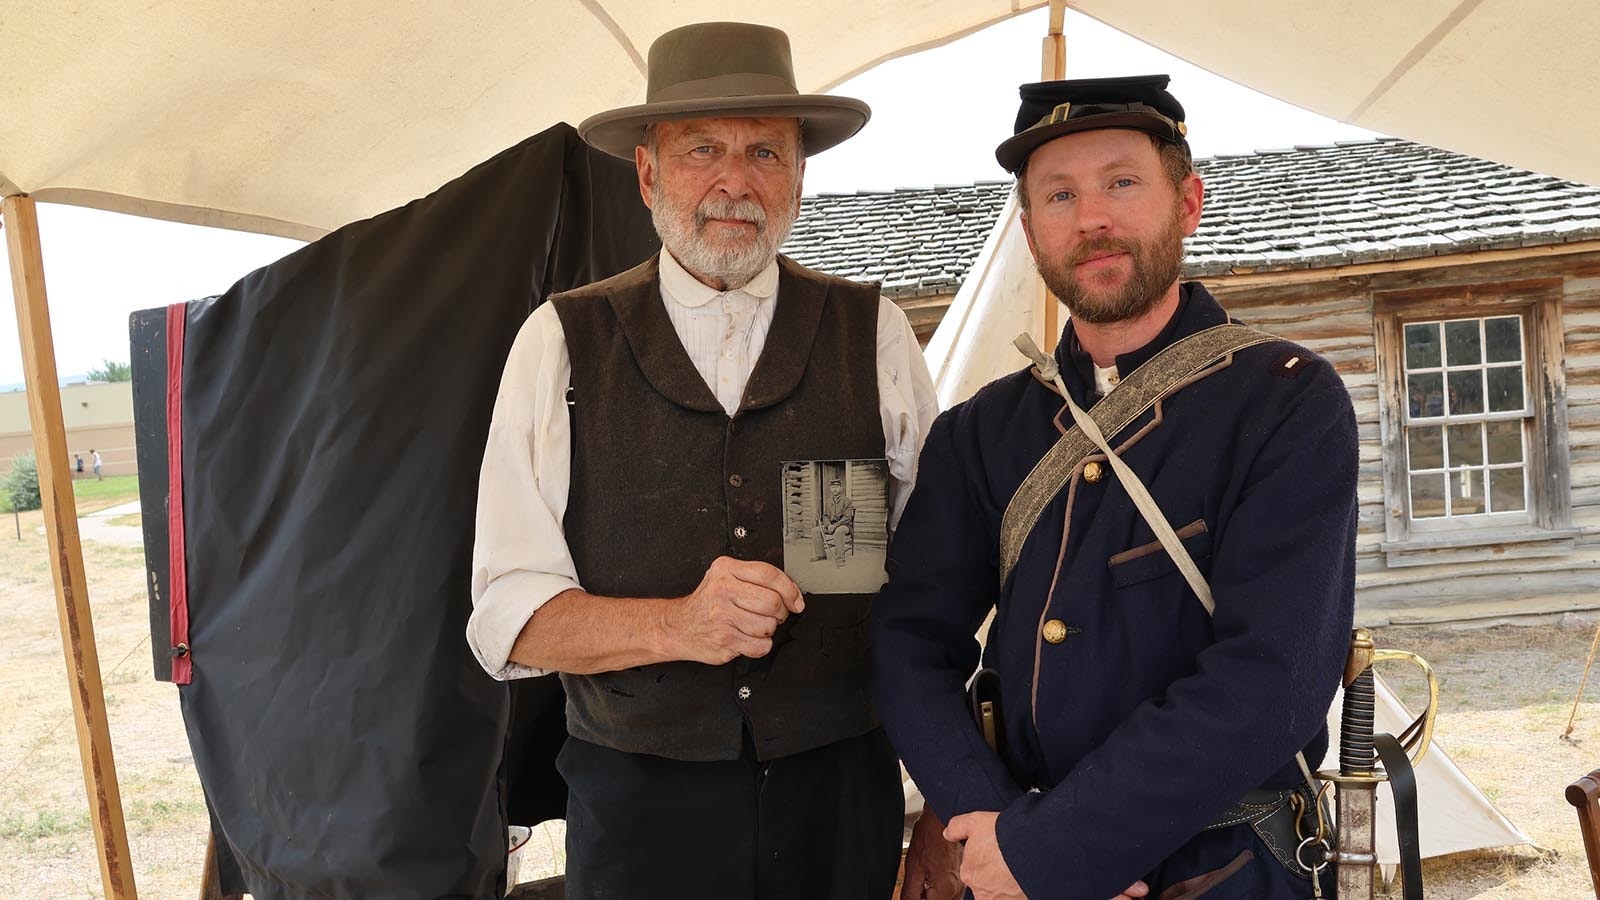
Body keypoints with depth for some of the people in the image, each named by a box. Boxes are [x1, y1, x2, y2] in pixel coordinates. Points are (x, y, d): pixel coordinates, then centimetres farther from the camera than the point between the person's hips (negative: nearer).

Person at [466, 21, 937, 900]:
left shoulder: (875, 334, 1)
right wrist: (674, 625, -22)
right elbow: (507, 613, -5)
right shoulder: (561, 342, -2)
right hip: (637, 808, -1)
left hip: (840, 796, 1)